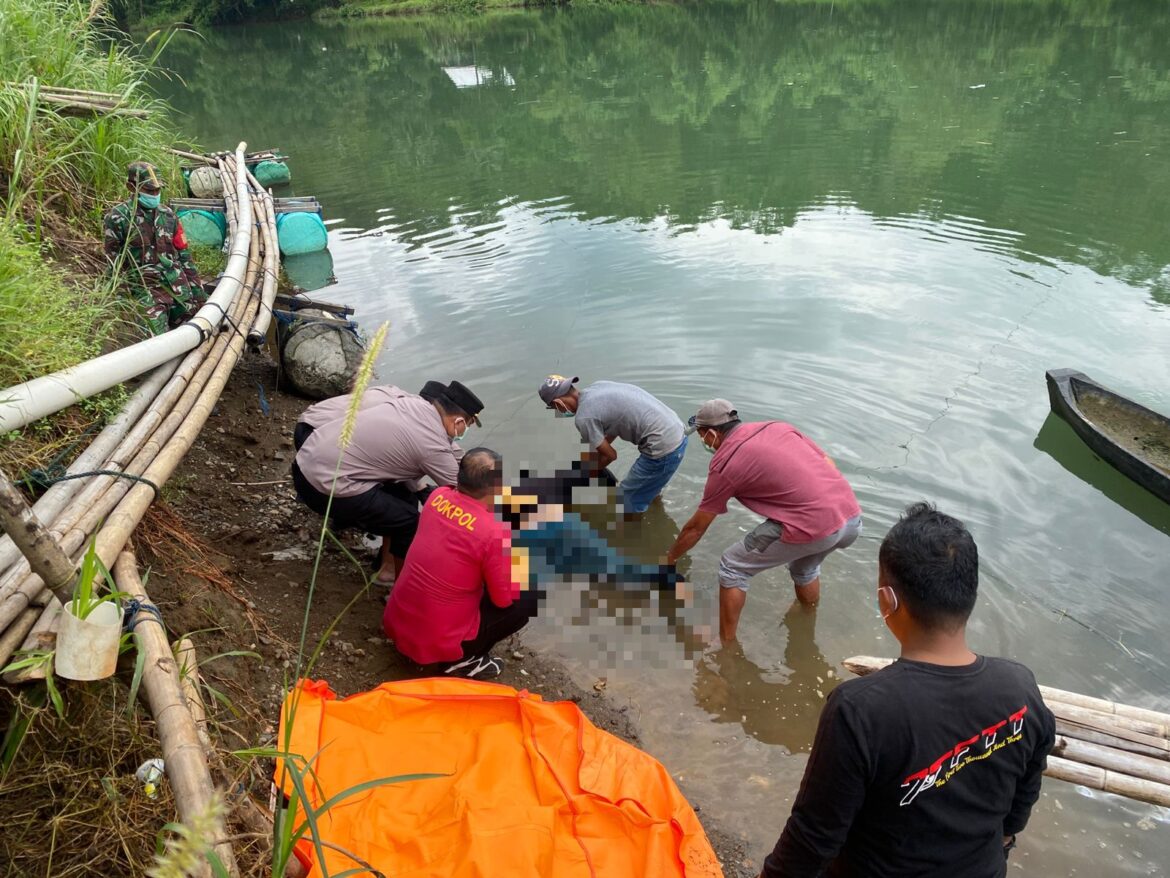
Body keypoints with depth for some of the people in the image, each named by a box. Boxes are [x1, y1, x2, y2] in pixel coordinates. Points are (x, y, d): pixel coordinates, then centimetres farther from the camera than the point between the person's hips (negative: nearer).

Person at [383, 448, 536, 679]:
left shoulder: (438, 496, -4)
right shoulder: (496, 533, -24)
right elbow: (503, 599, -12)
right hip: (437, 642, -7)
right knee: (533, 595, 1)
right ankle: (464, 660, 3)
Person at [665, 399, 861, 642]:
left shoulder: (723, 464, 2)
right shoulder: (778, 426, 17)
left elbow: (696, 527, 12)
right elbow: (828, 464, 17)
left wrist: (669, 558, 27)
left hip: (813, 527, -7)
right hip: (852, 516, 7)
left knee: (732, 568, 12)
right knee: (804, 567, 37)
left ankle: (726, 645, 21)